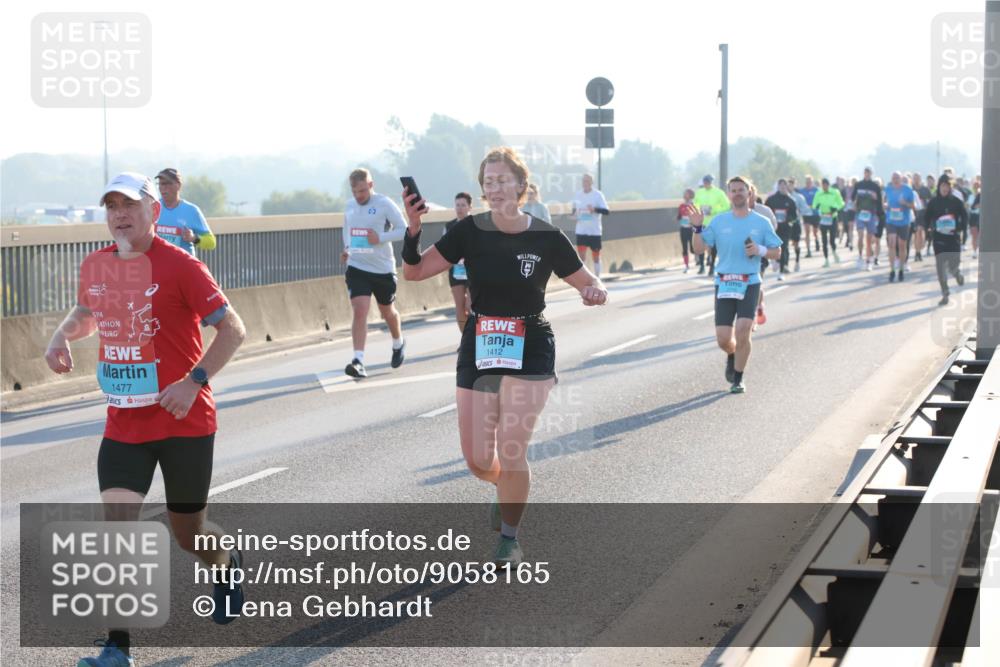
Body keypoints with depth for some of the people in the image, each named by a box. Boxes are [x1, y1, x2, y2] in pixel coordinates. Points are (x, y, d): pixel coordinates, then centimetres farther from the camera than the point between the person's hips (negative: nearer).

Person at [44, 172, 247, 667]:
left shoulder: (179, 265, -14)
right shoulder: (94, 266, 3)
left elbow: (233, 329, -13)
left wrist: (194, 381, -24)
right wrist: (63, 335, 2)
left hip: (184, 422, -4)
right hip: (123, 425, 4)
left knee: (188, 534, 10)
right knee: (116, 528, -12)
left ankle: (227, 566, 47)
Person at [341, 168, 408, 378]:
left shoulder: (385, 204, -11)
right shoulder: (350, 206, 5)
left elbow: (404, 230, -11)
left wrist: (380, 238, -22)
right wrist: (347, 248, 8)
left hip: (383, 268, -2)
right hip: (357, 268, 2)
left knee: (387, 312, 17)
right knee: (359, 311, -15)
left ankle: (398, 344, 47)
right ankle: (358, 361, -21)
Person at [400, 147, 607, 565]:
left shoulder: (547, 238, -7)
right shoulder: (471, 231, -4)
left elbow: (588, 283, 5)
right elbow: (415, 271, -4)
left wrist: (596, 292, -19)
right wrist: (413, 231, -21)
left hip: (530, 352, -2)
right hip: (478, 351, 2)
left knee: (511, 450, -13)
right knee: (477, 460, 4)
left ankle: (510, 538, 9)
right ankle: (507, 490, 41)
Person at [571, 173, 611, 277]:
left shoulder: (598, 194, -7)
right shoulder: (578, 195, 6)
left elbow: (606, 211, -13)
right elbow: (574, 209, 19)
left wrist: (595, 209, -30)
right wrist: (574, 213, -4)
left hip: (594, 230, -3)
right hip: (581, 230, 3)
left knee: (596, 256, 7)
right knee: (581, 255, -6)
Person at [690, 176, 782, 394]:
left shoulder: (761, 222, 3)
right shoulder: (719, 221, 6)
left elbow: (777, 253, 8)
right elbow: (699, 248, 6)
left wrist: (760, 250, -11)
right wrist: (697, 228, -10)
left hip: (750, 283, -1)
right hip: (724, 283, 2)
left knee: (742, 330, -17)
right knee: (723, 339, -1)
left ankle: (738, 379, 1)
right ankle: (732, 356, 37)